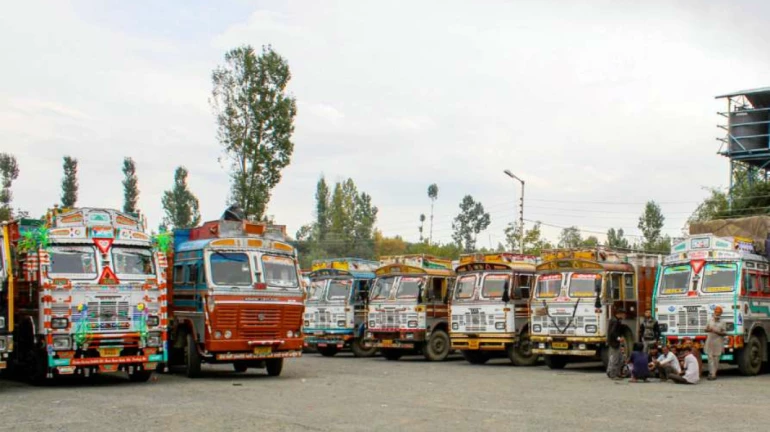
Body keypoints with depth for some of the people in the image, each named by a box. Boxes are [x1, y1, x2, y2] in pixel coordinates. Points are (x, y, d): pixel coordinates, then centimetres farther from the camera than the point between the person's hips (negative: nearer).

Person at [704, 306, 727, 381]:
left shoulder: (722, 322, 1)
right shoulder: (710, 320, 10)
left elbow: (724, 333, -1)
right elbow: (706, 329, 14)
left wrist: (717, 332, -17)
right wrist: (709, 330, -8)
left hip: (718, 342, -2)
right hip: (710, 341, 2)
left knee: (716, 359, 1)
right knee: (710, 358, -4)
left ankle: (714, 373, 6)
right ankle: (712, 373, -4)